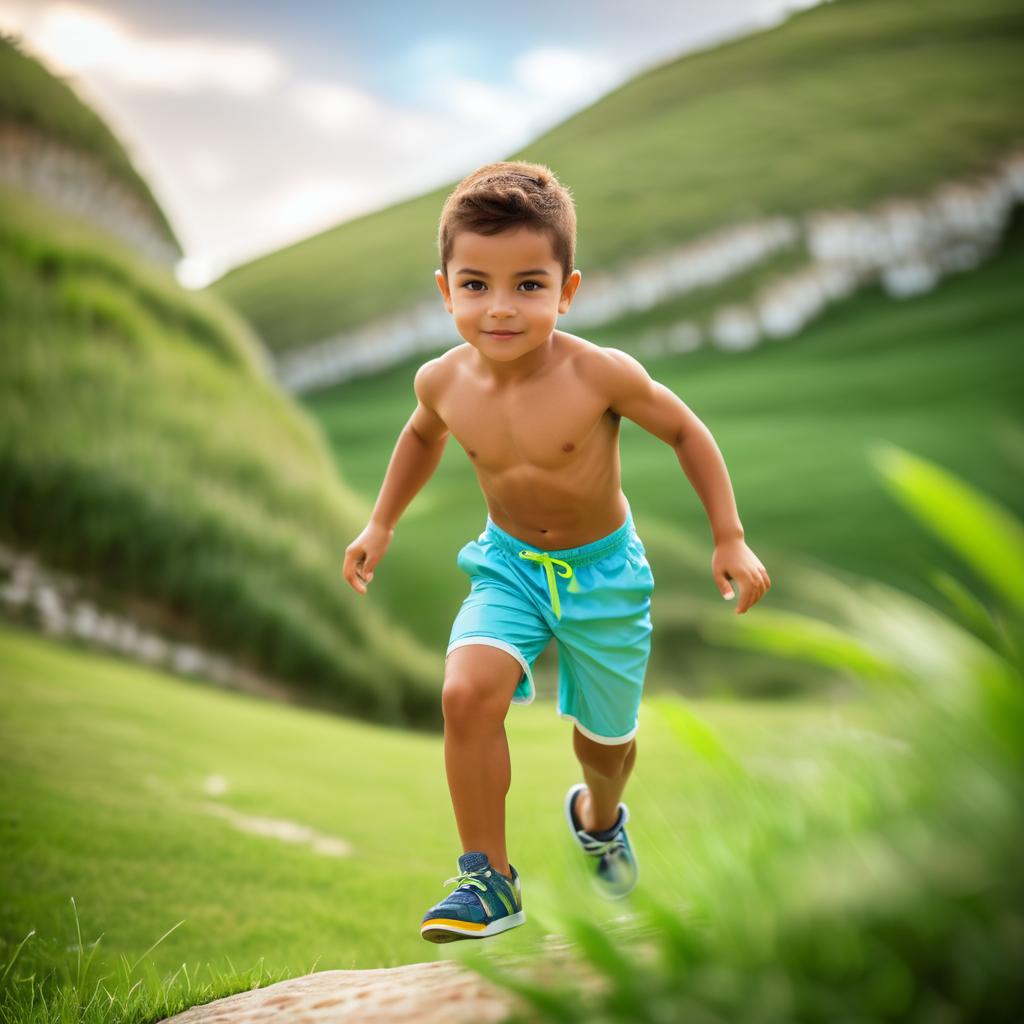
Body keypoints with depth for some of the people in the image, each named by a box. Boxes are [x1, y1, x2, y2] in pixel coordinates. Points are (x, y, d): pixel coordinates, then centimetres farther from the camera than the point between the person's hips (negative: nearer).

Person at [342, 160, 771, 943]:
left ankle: (598, 817, 53)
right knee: (467, 693, -25)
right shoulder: (444, 381, -16)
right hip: (508, 565, 2)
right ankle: (488, 878, -9)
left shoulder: (600, 375, -27)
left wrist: (730, 540, -10)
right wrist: (381, 525, 12)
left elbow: (686, 432, -11)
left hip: (603, 569, -1)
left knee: (607, 737, 15)